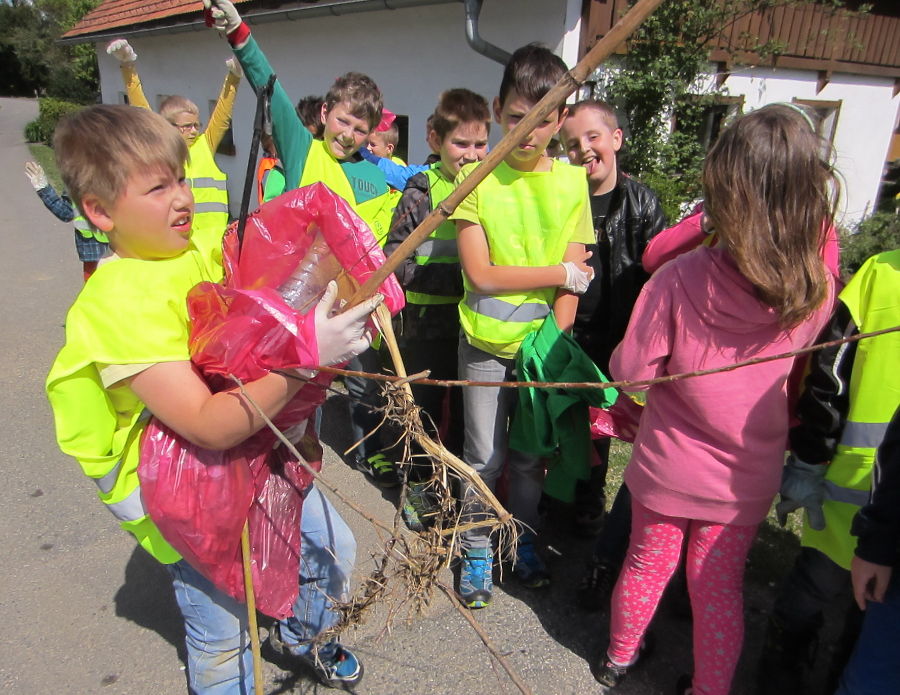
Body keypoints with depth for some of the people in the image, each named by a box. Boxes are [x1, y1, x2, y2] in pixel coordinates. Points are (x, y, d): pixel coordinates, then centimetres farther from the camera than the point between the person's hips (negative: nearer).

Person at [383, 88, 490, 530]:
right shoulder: (422, 191, -6)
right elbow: (395, 260, -12)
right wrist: (452, 275, -21)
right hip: (428, 323, -3)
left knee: (467, 408, 15)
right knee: (425, 406, 12)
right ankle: (418, 485, 32)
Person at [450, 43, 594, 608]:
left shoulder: (573, 181, 2)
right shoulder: (477, 178, -5)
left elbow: (576, 278, -2)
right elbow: (480, 274, -13)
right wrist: (559, 273, -10)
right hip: (486, 347, -2)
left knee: (531, 455, 15)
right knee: (485, 458, 8)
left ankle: (524, 542, 37)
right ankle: (477, 551, 29)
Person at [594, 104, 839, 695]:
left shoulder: (681, 278, -25)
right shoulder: (819, 293, -14)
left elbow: (631, 370, -17)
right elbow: (798, 375, 4)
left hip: (668, 465, -1)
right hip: (747, 479, 2)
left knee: (646, 564, 21)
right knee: (721, 587, 20)